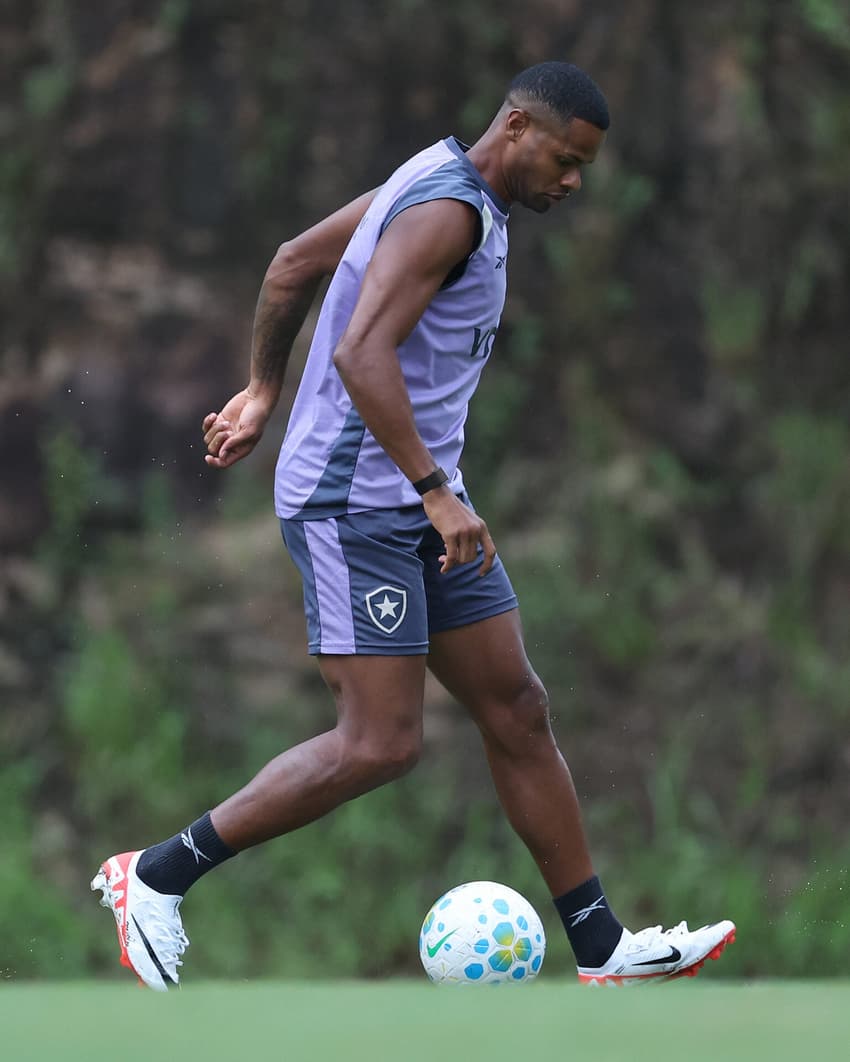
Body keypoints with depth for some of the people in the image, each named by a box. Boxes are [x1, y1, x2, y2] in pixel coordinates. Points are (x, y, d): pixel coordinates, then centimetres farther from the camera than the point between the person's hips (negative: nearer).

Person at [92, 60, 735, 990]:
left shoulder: (436, 185, 14)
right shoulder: (450, 208, -17)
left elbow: (292, 264, 24)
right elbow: (362, 354, -28)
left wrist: (262, 391, 30)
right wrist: (437, 490, -29)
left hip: (417, 504, 11)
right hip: (354, 502, -11)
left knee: (516, 712, 8)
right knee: (380, 744, -13)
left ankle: (601, 949, 11)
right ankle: (157, 876, -3)